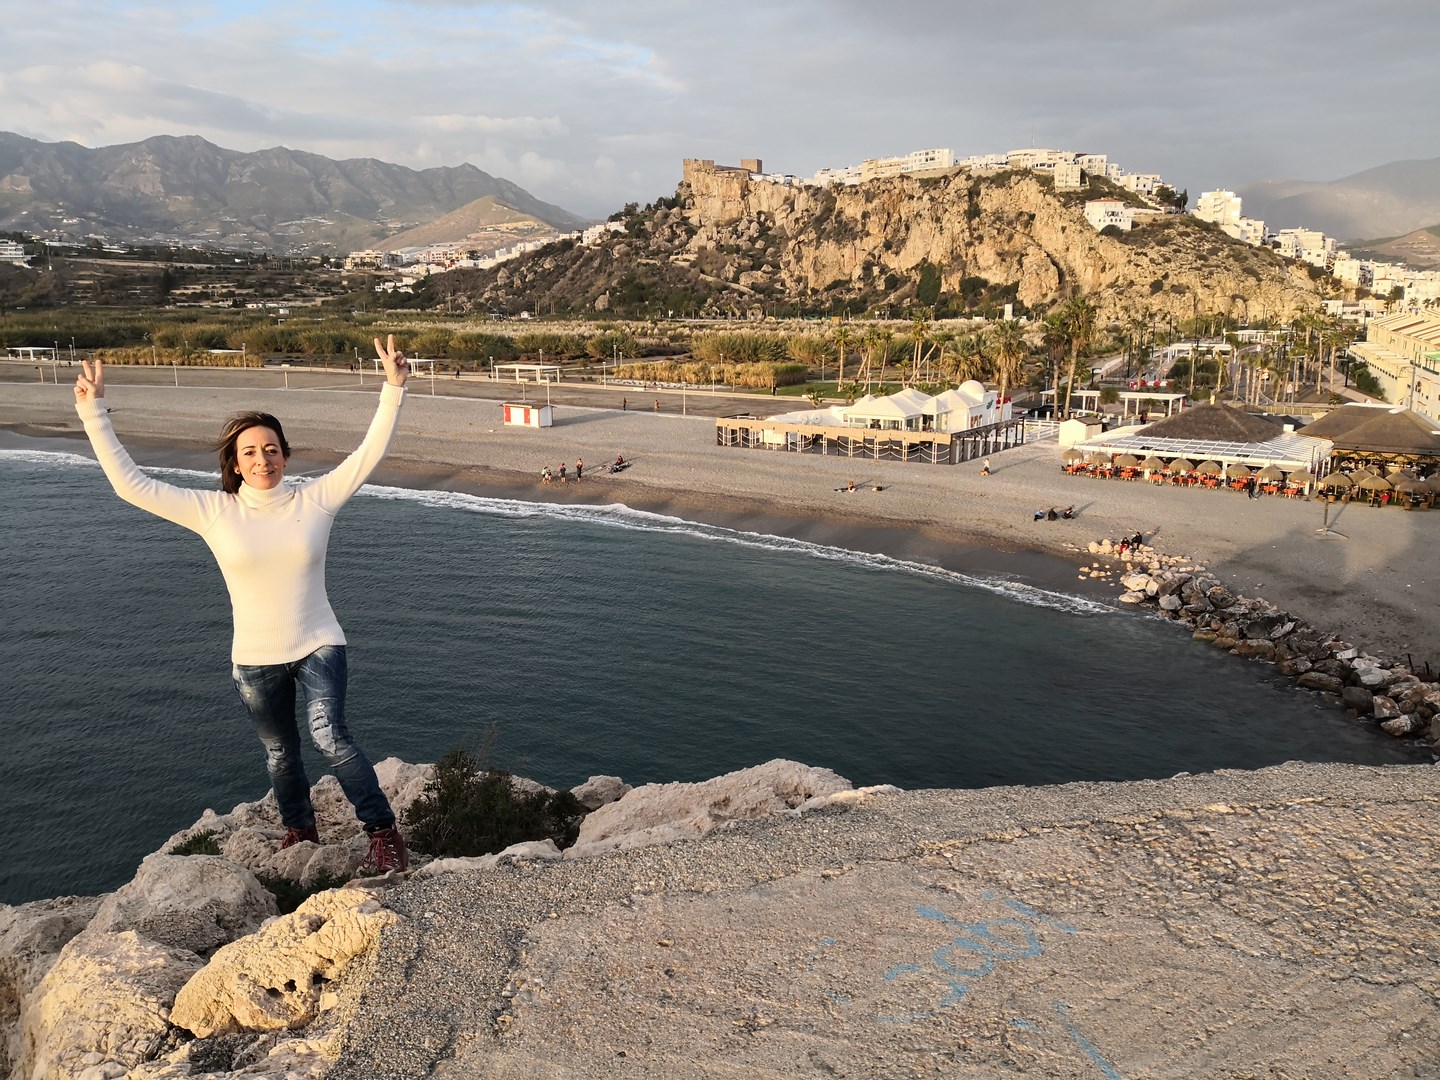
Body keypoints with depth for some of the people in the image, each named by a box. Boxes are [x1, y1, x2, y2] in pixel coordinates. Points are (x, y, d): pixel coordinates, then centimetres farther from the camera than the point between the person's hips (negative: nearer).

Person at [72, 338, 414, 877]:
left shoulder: (316, 500, -6)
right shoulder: (213, 511, -5)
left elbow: (370, 453, -11)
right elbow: (130, 484, -6)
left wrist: (393, 388, -20)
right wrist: (93, 413, -10)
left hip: (318, 646, -2)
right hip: (255, 660, 3)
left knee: (330, 736, -22)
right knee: (280, 754, 18)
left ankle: (384, 832, -12)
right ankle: (299, 828, 43)